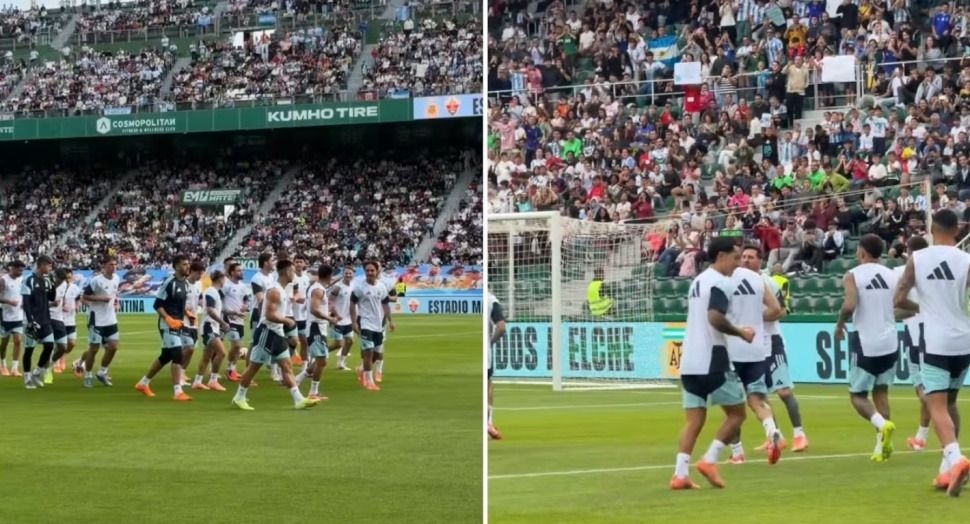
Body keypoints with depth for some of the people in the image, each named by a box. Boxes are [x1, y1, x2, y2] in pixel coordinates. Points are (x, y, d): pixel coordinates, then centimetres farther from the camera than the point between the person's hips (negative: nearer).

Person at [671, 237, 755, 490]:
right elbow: (715, 317, -24)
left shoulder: (698, 280, 19)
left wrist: (734, 331, 20)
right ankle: (709, 460, -3)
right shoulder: (721, 282, -10)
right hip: (711, 360, -8)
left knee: (693, 420, 7)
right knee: (736, 413, 6)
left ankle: (680, 474, -4)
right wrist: (740, 332, -10)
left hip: (689, 361, 8)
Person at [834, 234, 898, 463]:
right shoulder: (893, 276, 6)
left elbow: (850, 305, -23)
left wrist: (839, 325, -5)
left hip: (865, 343, -5)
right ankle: (882, 446, 11)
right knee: (880, 392, 17)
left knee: (858, 395, 7)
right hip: (889, 342, 5)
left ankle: (882, 424, -21)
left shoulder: (853, 275, -8)